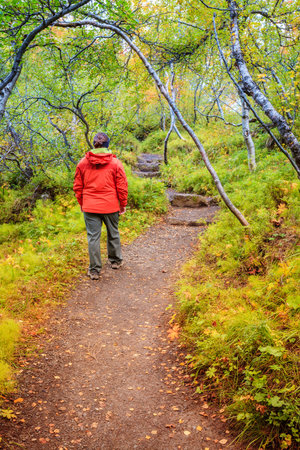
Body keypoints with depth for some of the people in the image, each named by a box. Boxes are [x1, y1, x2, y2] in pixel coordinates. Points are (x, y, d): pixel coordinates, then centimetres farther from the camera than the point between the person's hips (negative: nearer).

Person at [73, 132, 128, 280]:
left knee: (93, 237, 5)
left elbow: (77, 187, 5)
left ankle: (94, 270, 9)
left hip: (90, 207, 1)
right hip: (110, 206, 0)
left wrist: (81, 204, 17)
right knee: (113, 233, 18)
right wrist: (123, 204, 7)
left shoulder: (83, 163, -1)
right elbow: (122, 186, -4)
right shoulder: (115, 163, -6)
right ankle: (115, 261, 36)